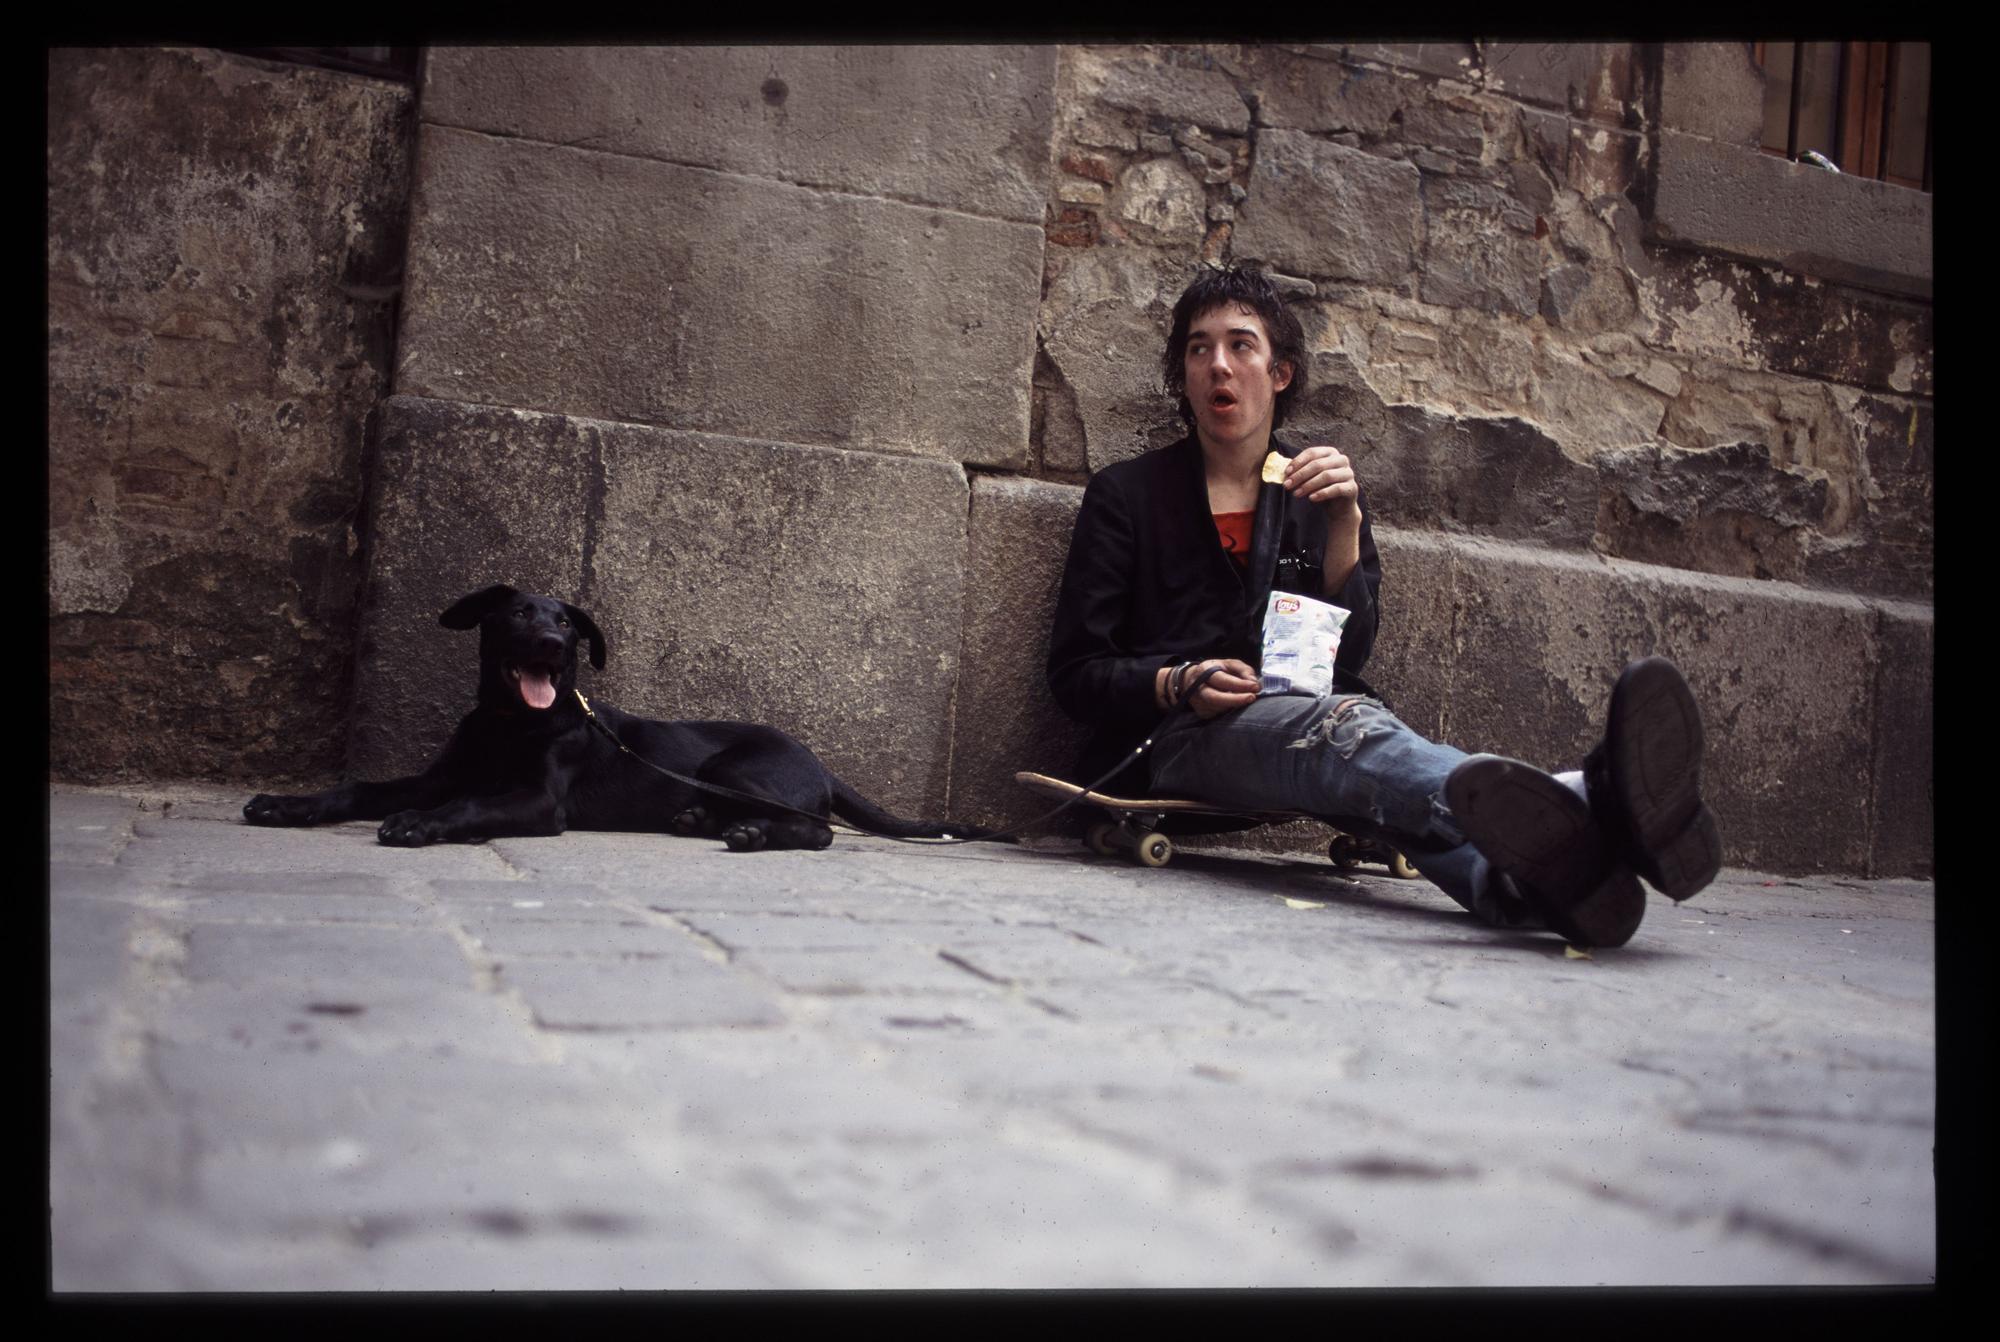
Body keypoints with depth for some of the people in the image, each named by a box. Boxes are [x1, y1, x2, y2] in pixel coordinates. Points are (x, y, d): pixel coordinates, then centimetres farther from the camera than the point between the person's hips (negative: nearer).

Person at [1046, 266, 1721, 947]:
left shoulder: (1325, 489, 18)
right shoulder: (1125, 494, 11)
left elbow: (1350, 652, 7)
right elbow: (1075, 671, 5)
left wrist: (1345, 521, -6)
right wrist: (1180, 682, -14)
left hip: (1306, 721, 3)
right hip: (1178, 735, -3)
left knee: (1355, 728, -37)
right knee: (1343, 721, -37)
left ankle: (1519, 877, -70)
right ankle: (1572, 806, -68)